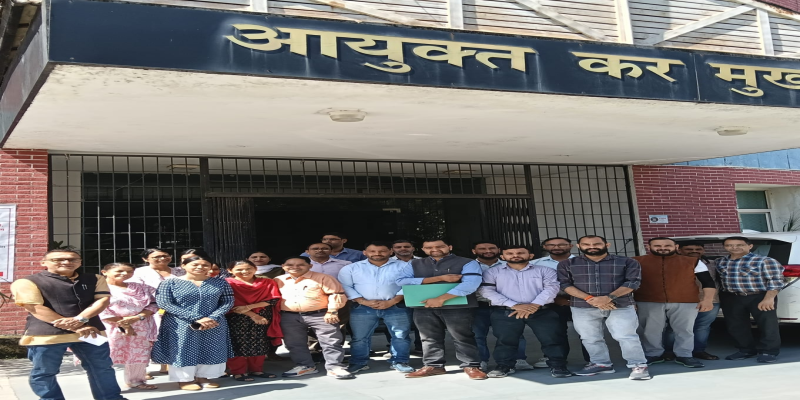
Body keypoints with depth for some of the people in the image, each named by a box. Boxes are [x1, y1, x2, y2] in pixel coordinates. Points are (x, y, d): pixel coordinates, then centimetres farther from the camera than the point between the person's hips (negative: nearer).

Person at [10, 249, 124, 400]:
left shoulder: (94, 279, 12)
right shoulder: (27, 282, -2)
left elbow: (103, 300, 1)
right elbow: (35, 308, -12)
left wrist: (80, 319, -19)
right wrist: (74, 328, -18)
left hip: (90, 332, 3)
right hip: (46, 334, -3)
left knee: (103, 368, 11)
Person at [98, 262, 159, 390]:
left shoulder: (141, 288, 10)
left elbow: (153, 304, 4)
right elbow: (101, 311, -15)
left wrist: (138, 317, -14)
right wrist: (122, 323, -16)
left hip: (140, 328, 5)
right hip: (113, 328, -5)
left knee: (140, 355, 11)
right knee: (109, 356, -7)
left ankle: (136, 381, 27)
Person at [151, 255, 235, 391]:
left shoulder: (220, 283, 3)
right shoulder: (170, 283, -6)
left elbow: (228, 302, 1)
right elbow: (164, 303, -14)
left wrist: (212, 318, -17)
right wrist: (196, 319, -20)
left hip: (214, 325, 3)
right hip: (181, 326, -3)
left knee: (211, 351, 6)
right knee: (183, 350, 2)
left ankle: (204, 377, 23)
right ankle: (185, 379, 20)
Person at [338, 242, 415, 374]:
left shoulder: (402, 266, 3)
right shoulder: (351, 268, 6)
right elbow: (345, 286, 1)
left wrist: (392, 302, -14)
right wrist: (363, 301, -10)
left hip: (396, 307, 0)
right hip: (362, 308, 1)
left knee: (401, 336, 1)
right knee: (359, 337, 3)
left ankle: (399, 362, 13)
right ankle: (359, 363, 16)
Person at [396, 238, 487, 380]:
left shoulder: (467, 263, -1)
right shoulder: (414, 264, 11)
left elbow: (470, 284, -16)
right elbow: (401, 281, -5)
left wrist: (441, 299, -22)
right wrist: (440, 278, -10)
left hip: (458, 308, -4)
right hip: (424, 308, 4)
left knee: (463, 338, 0)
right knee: (430, 339, 10)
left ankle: (471, 366, 9)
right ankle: (433, 366, 22)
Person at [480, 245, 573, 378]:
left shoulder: (545, 271, 12)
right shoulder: (492, 272, 9)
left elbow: (551, 288, -1)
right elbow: (487, 290, -5)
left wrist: (534, 305, -18)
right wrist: (515, 305, -14)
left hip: (542, 311, 0)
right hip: (505, 313, 0)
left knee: (553, 339, -6)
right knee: (505, 340, 2)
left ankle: (558, 366, 5)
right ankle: (504, 366, 17)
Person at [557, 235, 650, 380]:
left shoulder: (628, 263, 3)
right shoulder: (567, 264, 5)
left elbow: (633, 282, -5)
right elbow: (565, 284, -3)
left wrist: (608, 298, -19)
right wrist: (590, 299, -15)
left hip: (621, 306, -2)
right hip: (582, 307, 2)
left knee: (626, 336, -7)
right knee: (590, 338, 7)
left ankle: (638, 366, 3)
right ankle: (601, 364, 22)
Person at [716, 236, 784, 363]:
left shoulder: (765, 261, -10)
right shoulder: (720, 262, 8)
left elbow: (776, 280, -13)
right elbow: (719, 279, 18)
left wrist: (769, 298, -22)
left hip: (760, 296, -5)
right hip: (731, 298, 5)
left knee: (767, 324, -5)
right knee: (735, 325, 8)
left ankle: (768, 351, 8)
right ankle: (746, 350, 23)